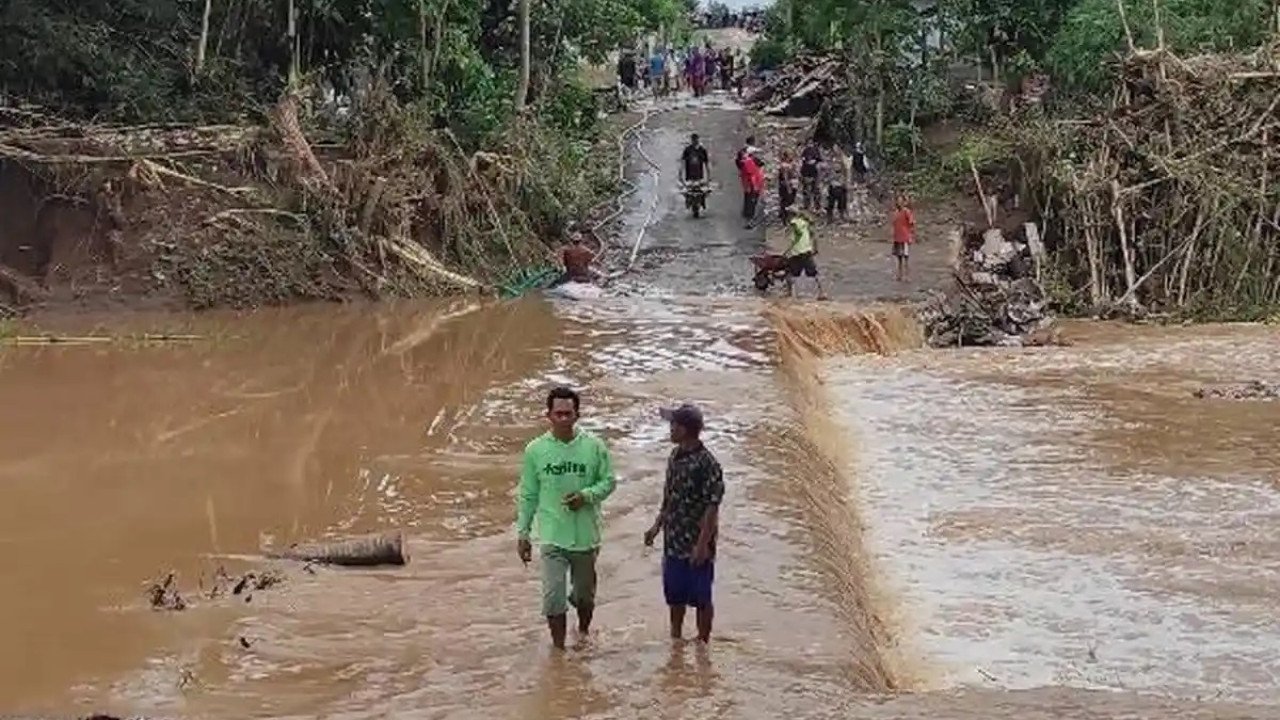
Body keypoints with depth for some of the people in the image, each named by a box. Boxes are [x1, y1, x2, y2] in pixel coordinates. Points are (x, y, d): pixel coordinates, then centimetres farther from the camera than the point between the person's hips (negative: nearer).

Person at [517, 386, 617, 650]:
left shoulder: (595, 447, -6)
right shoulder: (535, 450, -5)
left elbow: (608, 481, 3)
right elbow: (528, 496, 2)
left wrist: (587, 495, -17)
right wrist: (523, 533, 2)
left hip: (586, 535, 1)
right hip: (552, 537, -1)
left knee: (584, 594, 19)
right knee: (554, 597, -7)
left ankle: (583, 632, 46)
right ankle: (559, 648, 8)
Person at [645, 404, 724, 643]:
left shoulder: (707, 464, -20)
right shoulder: (676, 456, 5)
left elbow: (712, 507, -19)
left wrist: (703, 545, -21)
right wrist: (657, 526, 17)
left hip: (697, 546, -7)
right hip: (673, 542, 8)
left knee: (701, 598, 7)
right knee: (674, 595, 19)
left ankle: (702, 642, 20)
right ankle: (676, 637, 35)